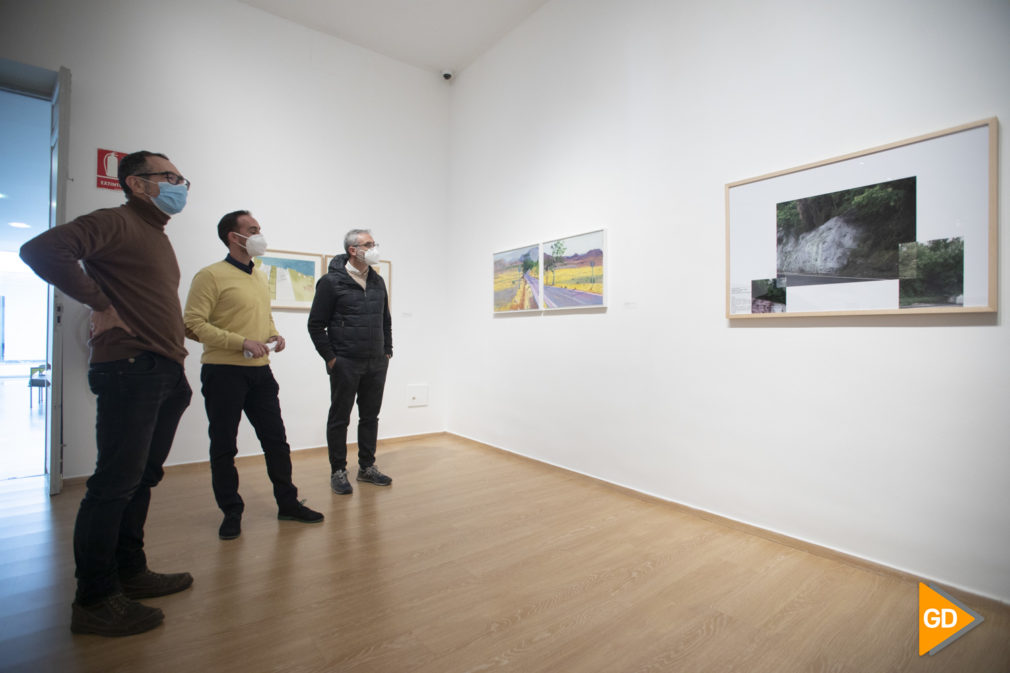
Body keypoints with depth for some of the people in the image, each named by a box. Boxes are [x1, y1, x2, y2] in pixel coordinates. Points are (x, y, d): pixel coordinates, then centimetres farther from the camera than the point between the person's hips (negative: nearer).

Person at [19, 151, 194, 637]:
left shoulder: (158, 237, 22)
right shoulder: (117, 222, -5)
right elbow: (42, 250, -20)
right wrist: (99, 306, -15)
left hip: (164, 374, 9)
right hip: (130, 370, -9)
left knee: (141, 478, 15)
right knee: (115, 482, -4)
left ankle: (130, 571, 28)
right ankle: (94, 601, 8)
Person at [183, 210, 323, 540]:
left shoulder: (261, 277, 15)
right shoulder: (211, 275, -8)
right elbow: (194, 324, -15)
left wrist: (274, 336, 5)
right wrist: (242, 342, -21)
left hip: (260, 371, 7)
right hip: (224, 372, -6)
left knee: (276, 440, 10)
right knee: (224, 447, 7)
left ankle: (288, 503, 23)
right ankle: (231, 512, 22)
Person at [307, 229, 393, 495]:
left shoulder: (378, 282, 11)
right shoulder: (331, 281, -7)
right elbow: (316, 324, -6)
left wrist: (387, 351, 12)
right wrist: (330, 358, -9)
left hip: (376, 364, 6)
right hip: (345, 364, -6)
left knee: (370, 417, 13)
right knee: (339, 418, 6)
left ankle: (367, 467, 26)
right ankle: (338, 472, 19)